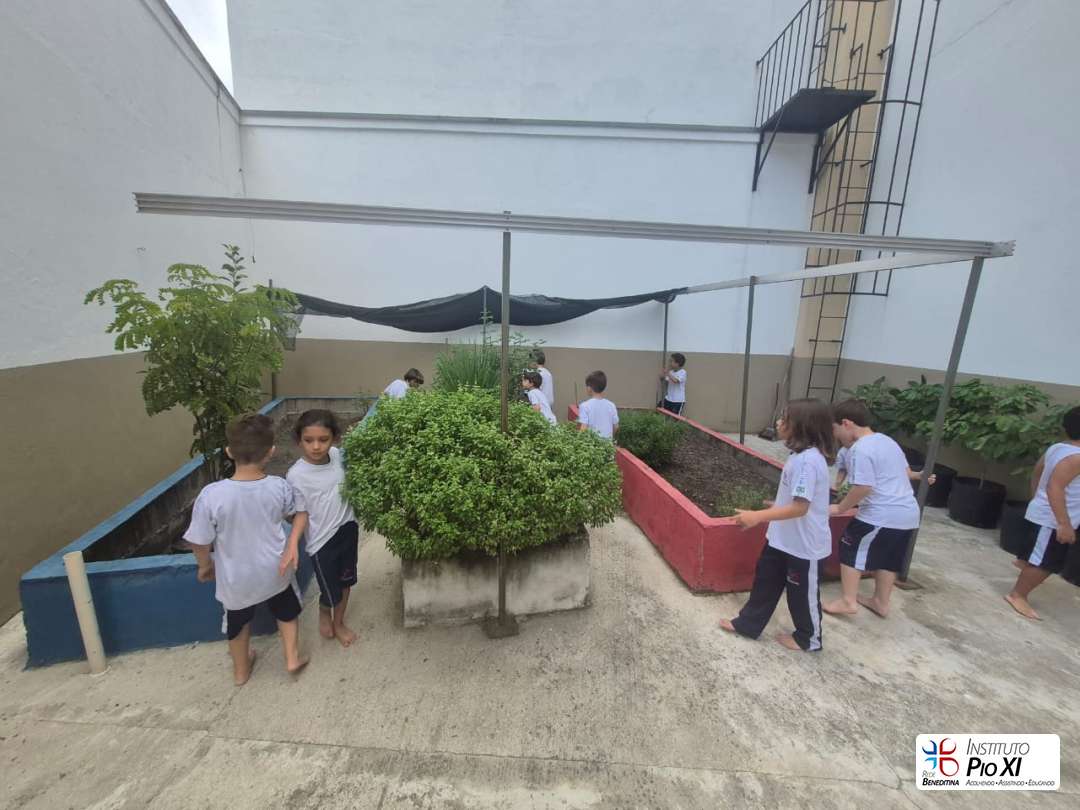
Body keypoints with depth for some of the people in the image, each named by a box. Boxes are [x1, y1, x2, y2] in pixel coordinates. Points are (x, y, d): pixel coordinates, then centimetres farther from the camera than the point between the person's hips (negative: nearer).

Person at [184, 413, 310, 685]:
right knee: (286, 611, 29)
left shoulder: (212, 495, -28)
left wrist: (205, 565, 3)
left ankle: (241, 670, 50)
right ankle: (292, 658, 38)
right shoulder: (280, 487, -21)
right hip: (275, 570, 0)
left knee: (239, 622, 29)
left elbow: (199, 541, -14)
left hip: (236, 578, 0)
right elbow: (301, 511, -3)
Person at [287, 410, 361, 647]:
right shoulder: (296, 475, -23)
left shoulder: (338, 455, -10)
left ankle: (339, 622, 47)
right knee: (331, 591, 14)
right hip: (322, 540, -4)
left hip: (348, 528, 4)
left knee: (345, 580, 22)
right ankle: (324, 612, 50)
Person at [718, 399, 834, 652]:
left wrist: (758, 516, -30)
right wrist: (773, 508, 20)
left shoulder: (807, 461, -29)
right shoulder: (802, 455, 2)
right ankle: (748, 624, 35)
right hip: (783, 539, 9)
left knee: (803, 593, 14)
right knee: (765, 581, 19)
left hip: (803, 545, -9)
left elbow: (800, 507, -30)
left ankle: (808, 639, 38)